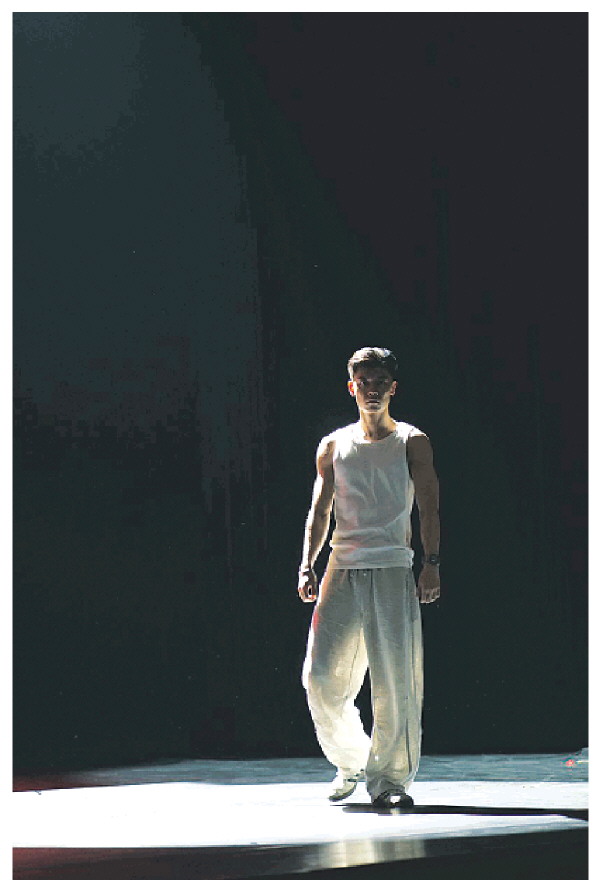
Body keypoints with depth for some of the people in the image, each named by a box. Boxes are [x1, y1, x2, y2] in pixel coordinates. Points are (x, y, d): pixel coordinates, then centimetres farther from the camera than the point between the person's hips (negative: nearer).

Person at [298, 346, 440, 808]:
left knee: (395, 683, -7)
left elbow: (429, 507, 0)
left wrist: (432, 563, -13)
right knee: (321, 677, -5)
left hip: (393, 571, -3)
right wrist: (307, 566, 3)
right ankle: (350, 762, 17)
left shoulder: (413, 443, 7)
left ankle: (389, 778, 2)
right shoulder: (333, 446, 14)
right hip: (341, 571, 3)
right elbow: (320, 511, 16)